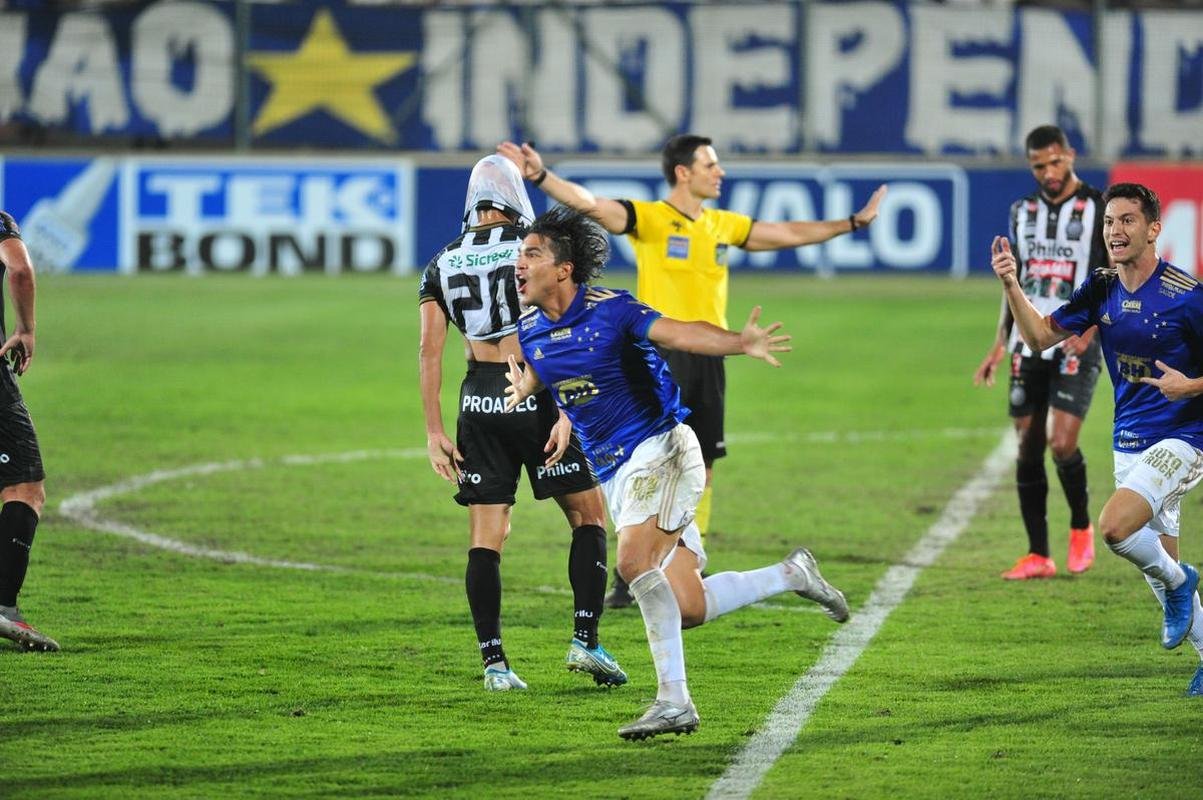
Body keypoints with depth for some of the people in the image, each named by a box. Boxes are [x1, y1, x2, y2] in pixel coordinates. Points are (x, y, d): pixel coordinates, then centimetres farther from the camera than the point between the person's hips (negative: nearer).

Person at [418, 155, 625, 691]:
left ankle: (494, 662, 0)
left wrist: (434, 431, 4)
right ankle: (585, 640, -1)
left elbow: (429, 350, 2)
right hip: (535, 396, -3)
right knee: (589, 515, 10)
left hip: (479, 402, 3)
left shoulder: (441, 266, 8)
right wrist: (567, 414, -12)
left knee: (486, 537, 6)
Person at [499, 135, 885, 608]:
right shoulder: (649, 218, -5)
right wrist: (540, 177, -33)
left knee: (701, 466, 7)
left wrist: (853, 223, 28)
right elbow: (589, 204, -18)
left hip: (708, 357, 6)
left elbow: (788, 233, 24)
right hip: (662, 355, -6)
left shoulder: (723, 225, 13)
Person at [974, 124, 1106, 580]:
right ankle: (1038, 556, 9)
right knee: (1028, 448, 3)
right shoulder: (1024, 212, 12)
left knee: (1060, 441, -17)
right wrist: (999, 345, 15)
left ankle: (1081, 526, 9)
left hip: (1075, 346, -5)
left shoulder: (1101, 210, -4)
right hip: (1028, 346, 5)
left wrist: (1090, 327, -18)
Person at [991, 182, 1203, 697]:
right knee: (1158, 557, 13)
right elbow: (1041, 336, 3)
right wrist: (1012, 287, -12)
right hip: (1129, 442, 7)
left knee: (1114, 527, -26)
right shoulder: (1101, 290, 2)